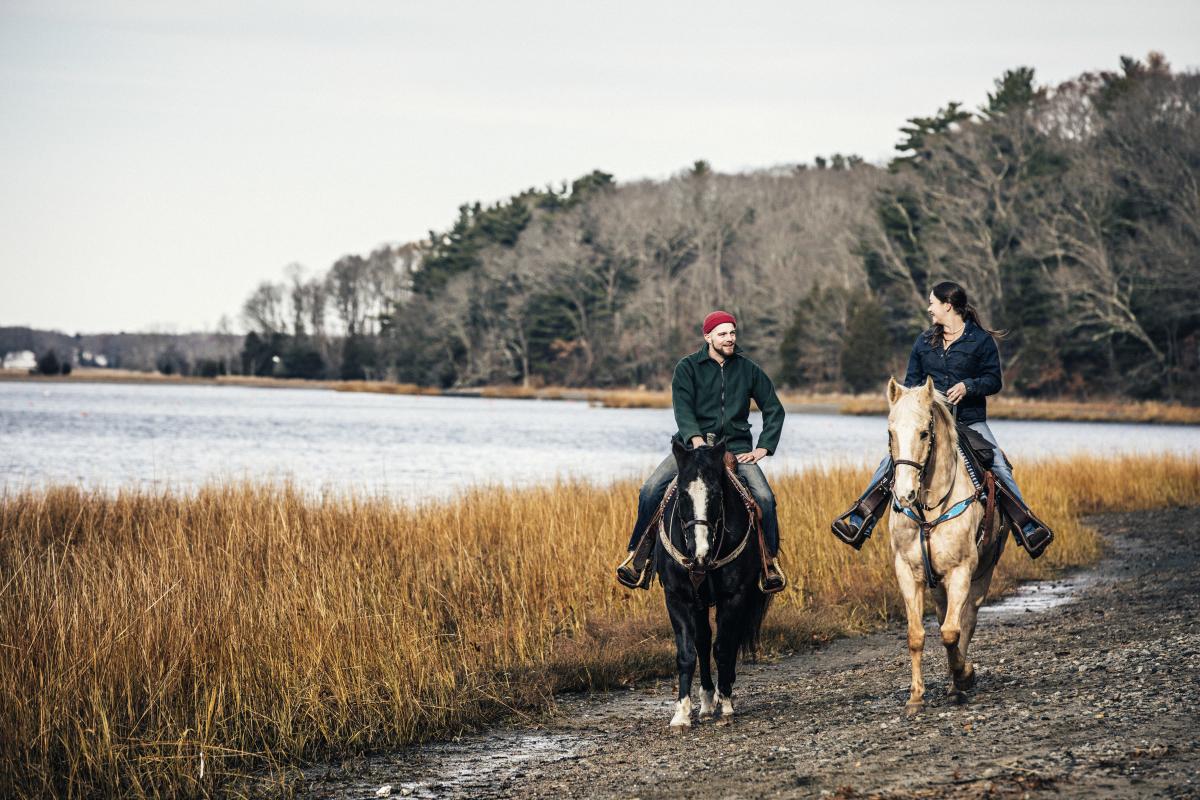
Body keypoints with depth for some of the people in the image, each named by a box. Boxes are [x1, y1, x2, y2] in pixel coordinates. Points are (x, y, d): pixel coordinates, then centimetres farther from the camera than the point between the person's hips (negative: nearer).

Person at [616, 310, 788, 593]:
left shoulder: (748, 369, 9)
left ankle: (770, 562, -8)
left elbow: (774, 409, 15)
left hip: (736, 449, 1)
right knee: (651, 490, -23)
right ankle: (639, 559, -13)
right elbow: (682, 407, -10)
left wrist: (763, 448, 3)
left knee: (764, 497, -24)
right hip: (693, 444, -1)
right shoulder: (687, 368, 3)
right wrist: (696, 439, -28)